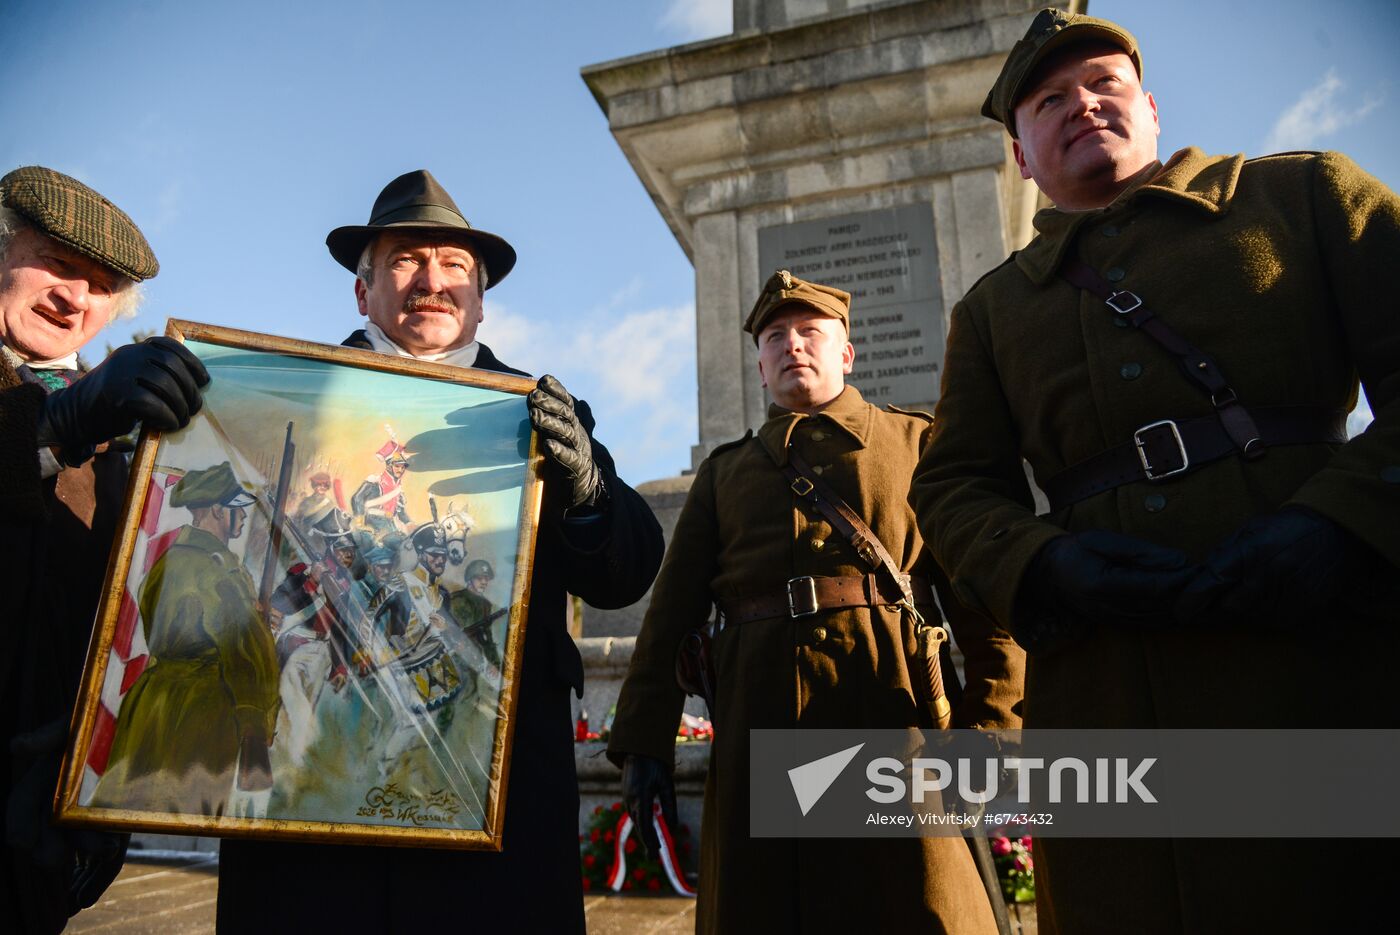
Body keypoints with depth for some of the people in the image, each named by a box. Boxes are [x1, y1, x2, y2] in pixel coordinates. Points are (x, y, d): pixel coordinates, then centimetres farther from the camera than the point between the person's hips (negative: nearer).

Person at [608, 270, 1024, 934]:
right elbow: (672, 610, 12)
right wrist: (644, 741, 4)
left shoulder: (917, 441, 14)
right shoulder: (723, 470, 19)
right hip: (759, 722, 2)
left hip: (895, 706, -1)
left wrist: (988, 724, -6)